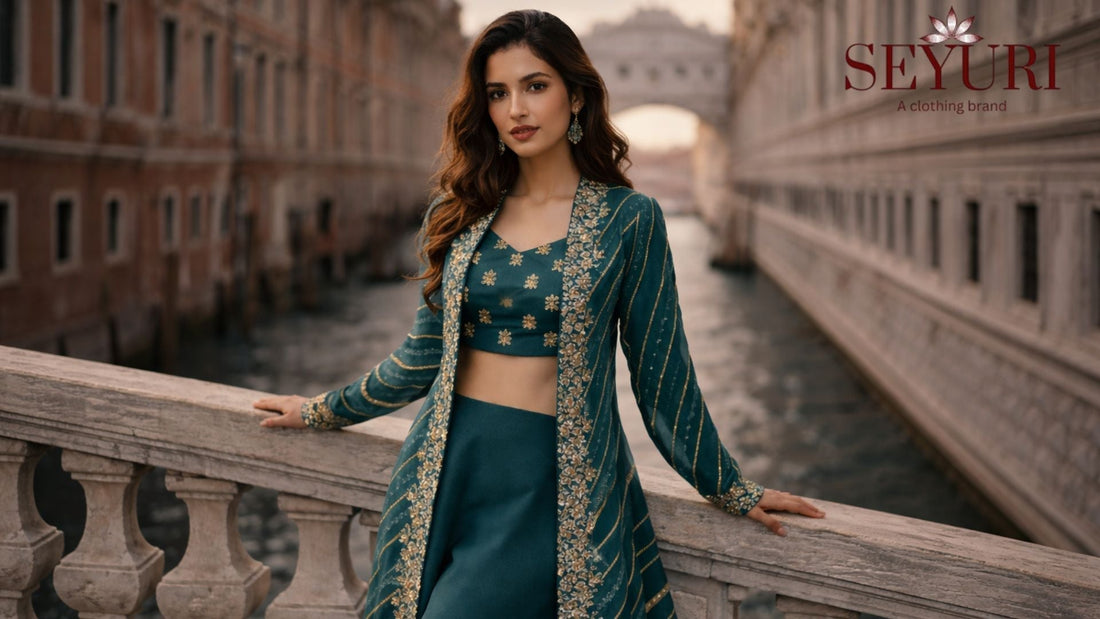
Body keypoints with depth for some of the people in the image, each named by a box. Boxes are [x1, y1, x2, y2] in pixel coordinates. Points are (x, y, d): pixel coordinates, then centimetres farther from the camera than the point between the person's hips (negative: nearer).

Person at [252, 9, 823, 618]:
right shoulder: (459, 214, 6)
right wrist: (321, 410, 21)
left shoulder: (627, 219, -4)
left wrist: (731, 489, 5)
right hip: (446, 470, 4)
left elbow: (661, 372, 1)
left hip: (554, 485, -4)